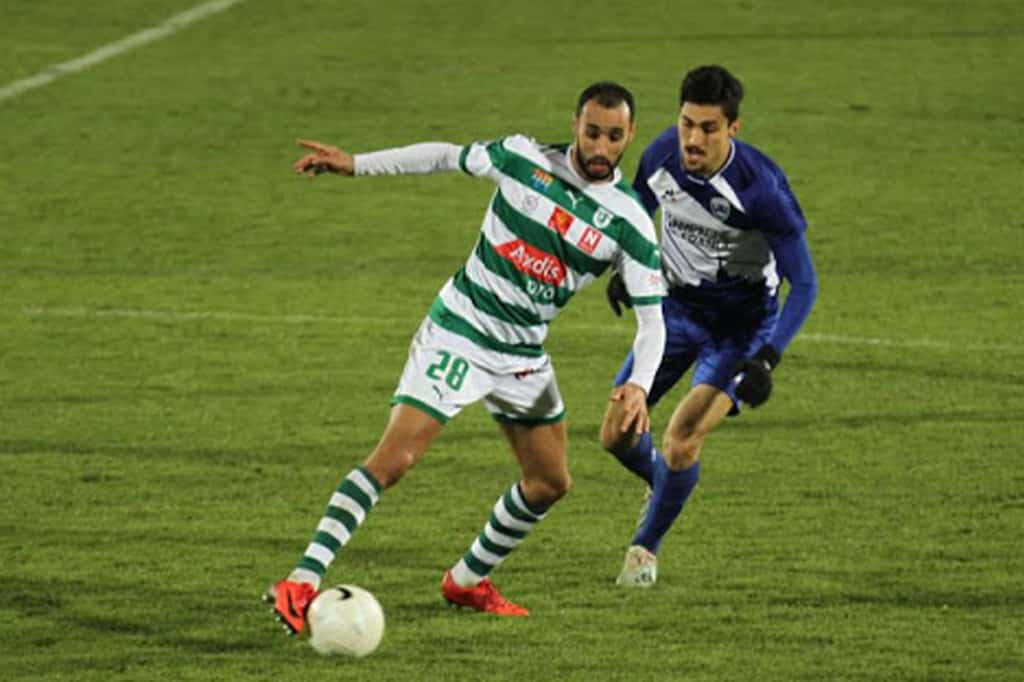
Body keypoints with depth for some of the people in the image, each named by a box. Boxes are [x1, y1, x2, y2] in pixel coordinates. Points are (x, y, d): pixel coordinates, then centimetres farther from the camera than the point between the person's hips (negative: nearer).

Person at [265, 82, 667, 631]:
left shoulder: (629, 223, -8)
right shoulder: (524, 159, -10)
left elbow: (652, 318, -7)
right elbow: (446, 157, 8)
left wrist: (639, 385, -25)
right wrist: (354, 165, 6)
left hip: (524, 355, 4)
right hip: (457, 332, -4)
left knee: (550, 483, 11)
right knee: (394, 458, -18)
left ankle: (467, 581, 34)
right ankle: (301, 583, -21)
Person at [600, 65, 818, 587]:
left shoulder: (760, 187, -30)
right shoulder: (662, 155, -16)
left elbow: (804, 283, -22)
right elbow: (640, 207, 12)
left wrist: (768, 358, -31)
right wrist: (624, 270, 1)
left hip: (742, 321, -5)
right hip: (677, 305, 5)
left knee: (681, 443, -18)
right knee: (615, 435, 4)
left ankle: (646, 545, 9)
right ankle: (660, 482, 40)